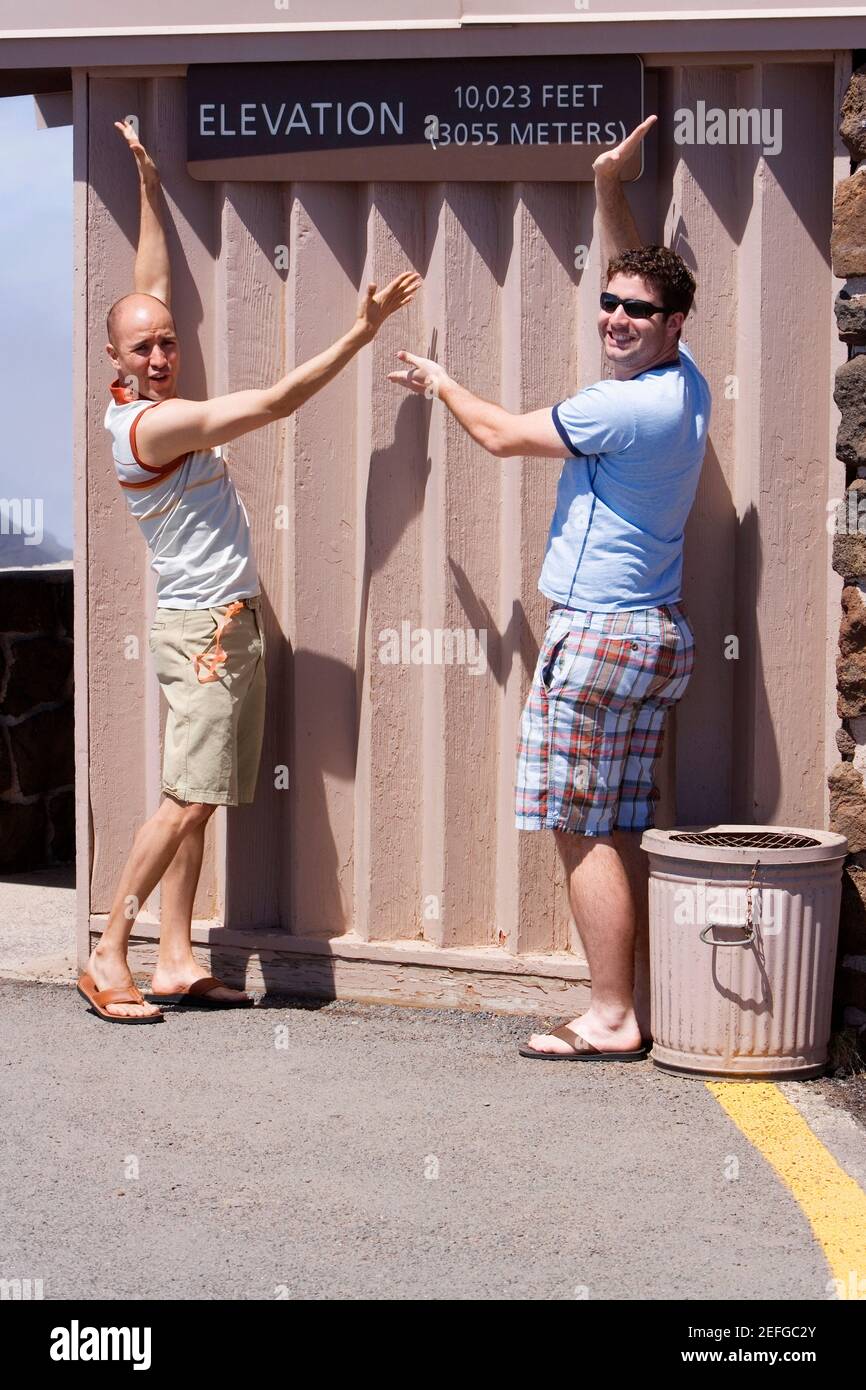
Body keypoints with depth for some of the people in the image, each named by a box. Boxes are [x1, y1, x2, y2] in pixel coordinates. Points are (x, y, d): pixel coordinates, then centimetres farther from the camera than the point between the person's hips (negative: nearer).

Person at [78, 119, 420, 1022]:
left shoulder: (134, 405, 8)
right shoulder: (151, 425, -18)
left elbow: (153, 285, 20)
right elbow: (274, 403, -20)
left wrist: (149, 186, 24)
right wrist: (362, 333, -17)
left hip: (213, 624, 10)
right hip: (208, 628, -10)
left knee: (194, 800, 7)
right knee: (187, 798, -11)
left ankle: (175, 960, 7)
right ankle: (108, 957, -7)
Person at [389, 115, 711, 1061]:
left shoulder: (624, 408, -18)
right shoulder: (684, 384, 8)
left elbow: (502, 436, -5)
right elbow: (632, 276, 26)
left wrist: (440, 383, 12)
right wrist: (609, 187, 20)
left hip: (599, 634, -9)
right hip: (659, 632, 9)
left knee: (583, 831, -5)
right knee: (624, 832, 10)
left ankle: (610, 1020, -2)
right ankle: (634, 1007, 13)